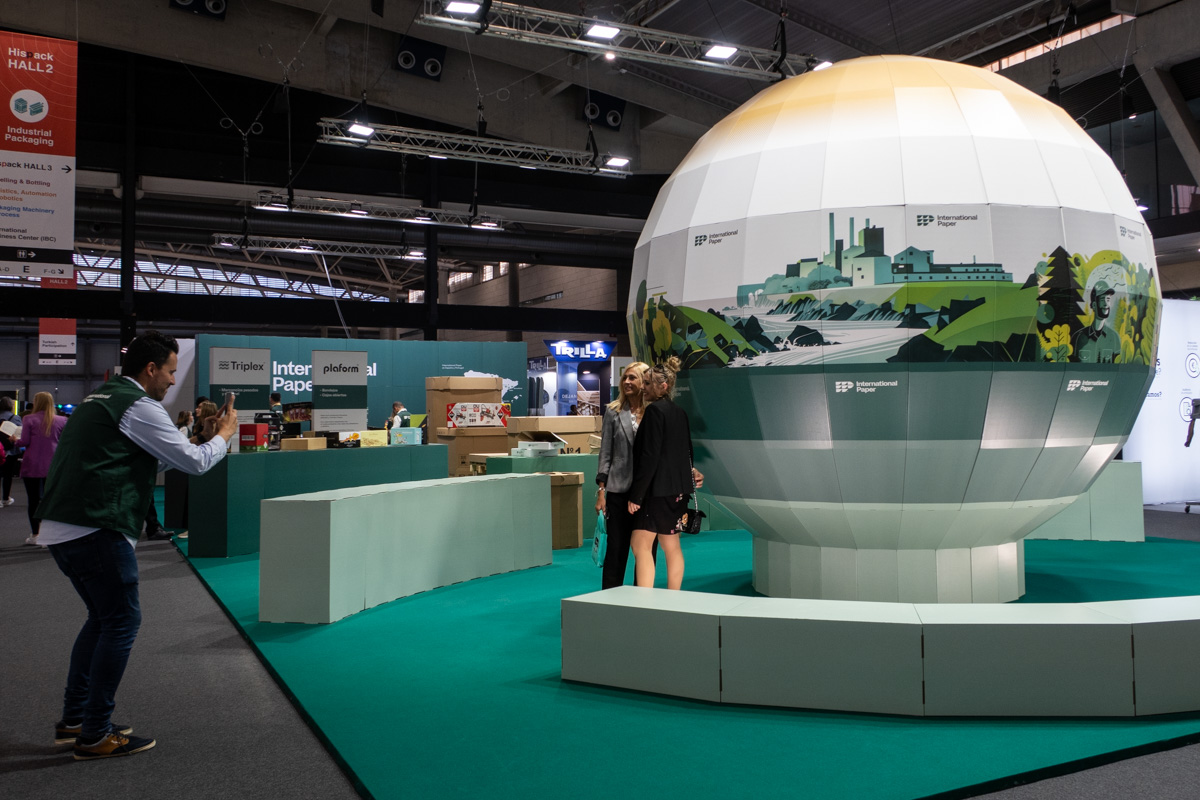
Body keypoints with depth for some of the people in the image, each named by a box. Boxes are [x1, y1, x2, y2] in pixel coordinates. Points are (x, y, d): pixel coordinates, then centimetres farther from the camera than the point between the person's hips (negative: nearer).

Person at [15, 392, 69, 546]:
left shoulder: (30, 419, -5)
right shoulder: (61, 420, 0)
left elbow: (24, 441, -9)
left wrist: (15, 440, 12)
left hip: (31, 466, -1)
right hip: (52, 466, 1)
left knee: (34, 500, 8)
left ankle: (35, 535, 13)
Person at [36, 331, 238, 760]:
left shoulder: (99, 399, 20)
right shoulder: (139, 406, -10)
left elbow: (152, 459, 27)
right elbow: (194, 463, -8)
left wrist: (202, 436, 25)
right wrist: (223, 435, 10)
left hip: (59, 528, 10)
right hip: (95, 531, -10)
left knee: (102, 618, 20)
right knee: (122, 621, -1)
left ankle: (73, 719, 25)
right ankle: (95, 735, 4)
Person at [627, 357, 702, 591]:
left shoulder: (654, 410, -13)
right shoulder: (680, 413, 12)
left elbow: (649, 456, -17)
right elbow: (687, 452, 17)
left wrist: (636, 494, -15)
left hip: (658, 490, -9)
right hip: (678, 489, 9)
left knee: (640, 545, -8)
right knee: (672, 547, 12)